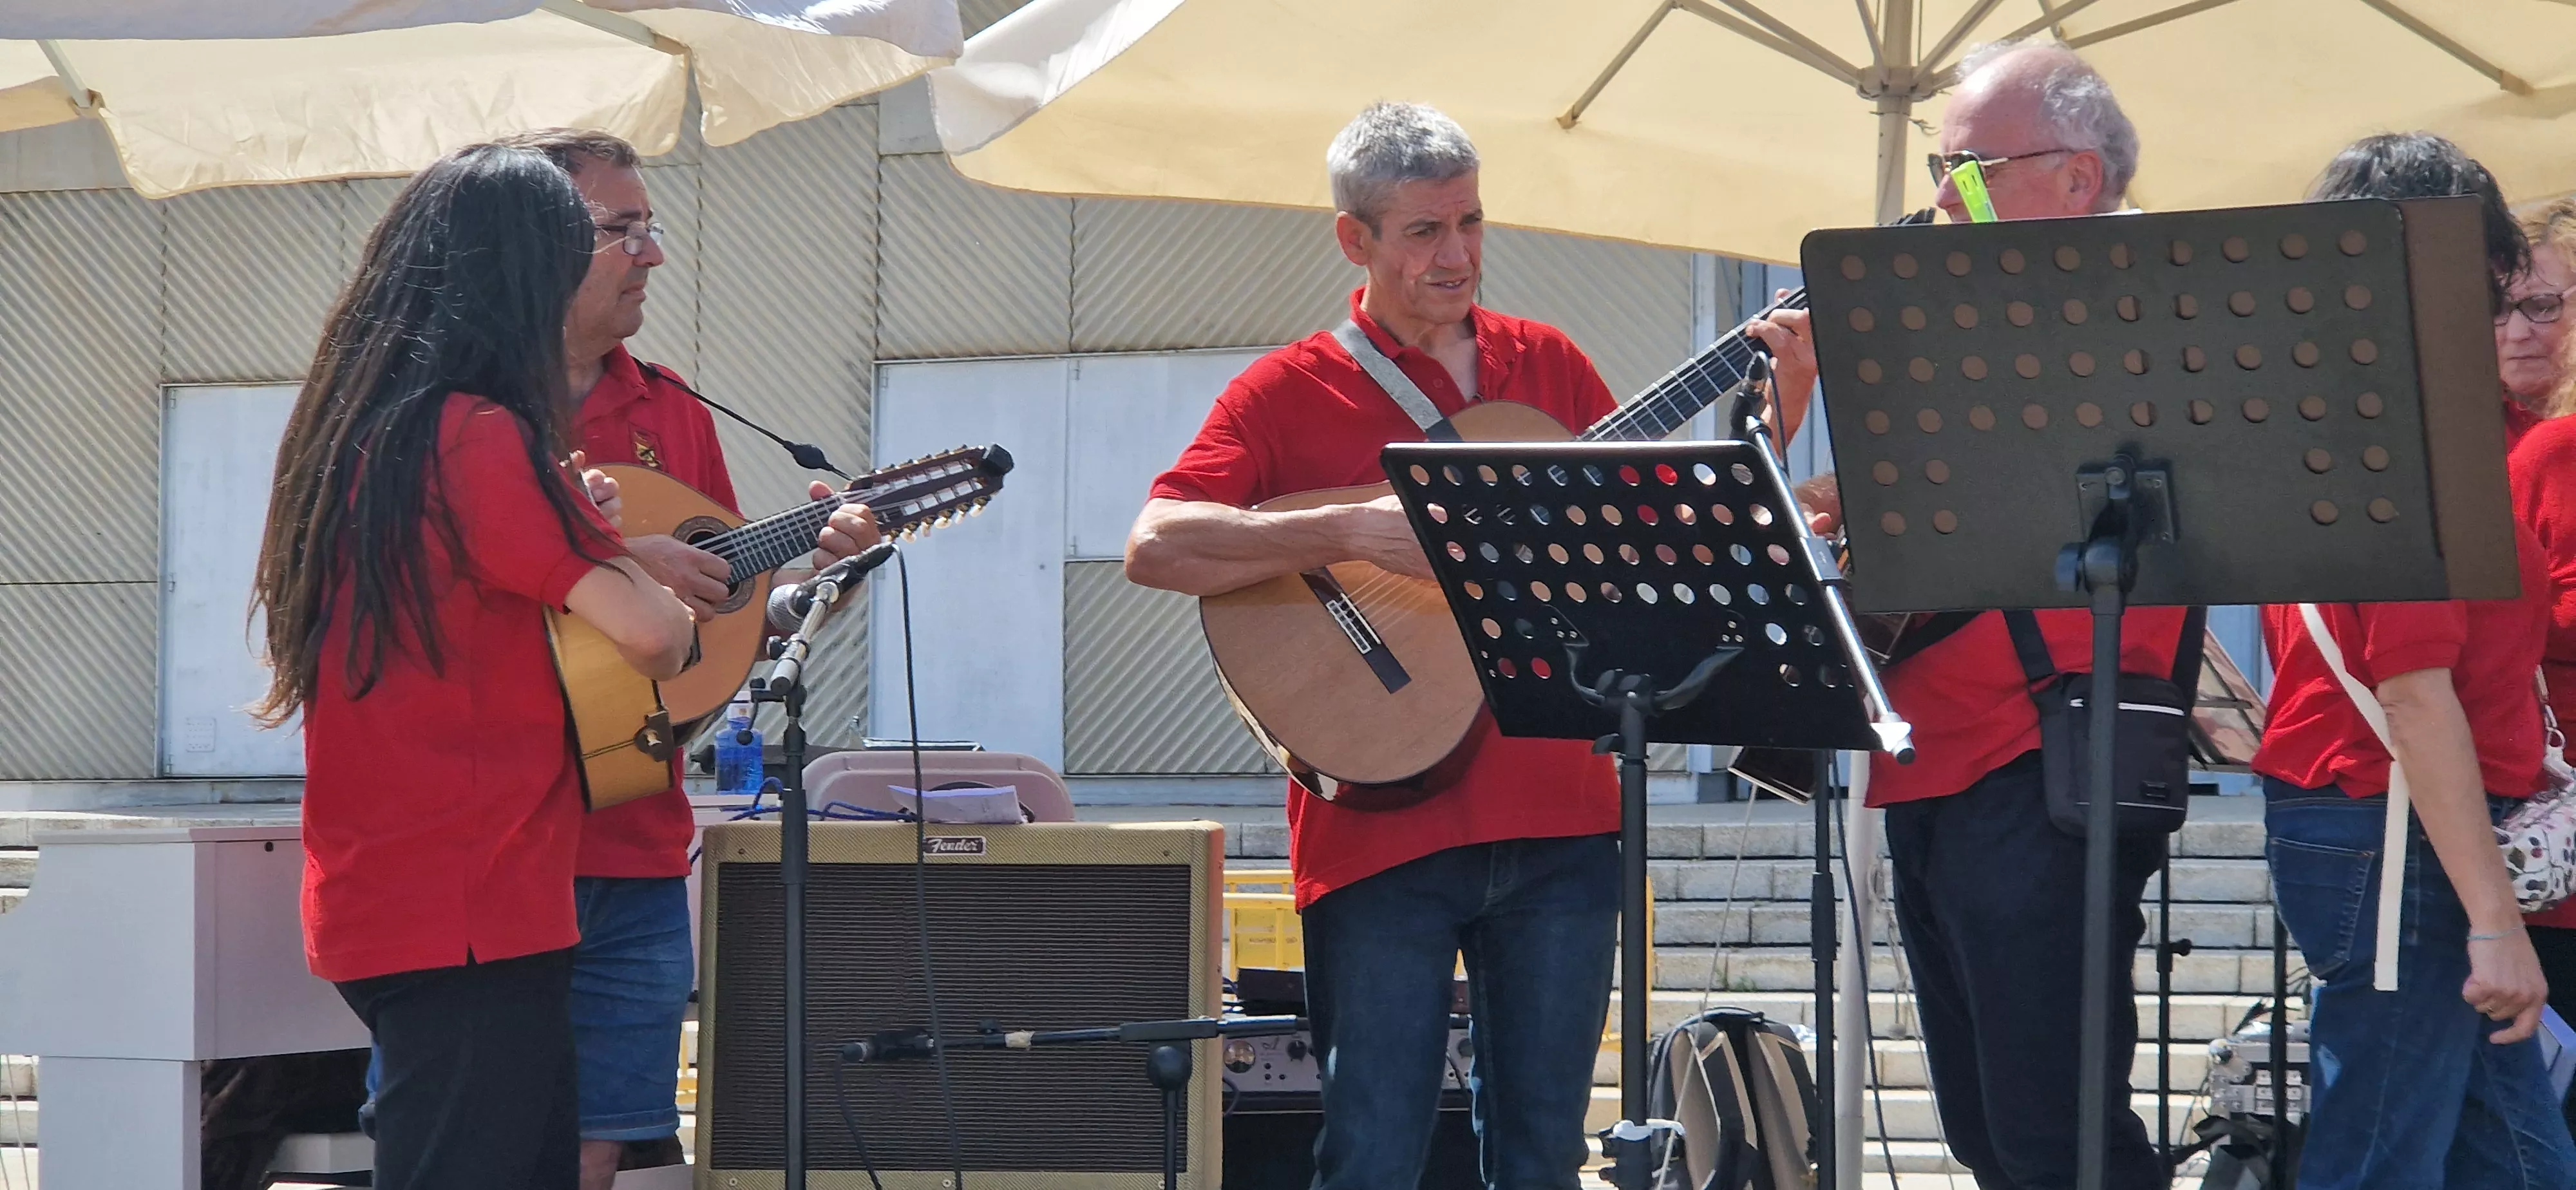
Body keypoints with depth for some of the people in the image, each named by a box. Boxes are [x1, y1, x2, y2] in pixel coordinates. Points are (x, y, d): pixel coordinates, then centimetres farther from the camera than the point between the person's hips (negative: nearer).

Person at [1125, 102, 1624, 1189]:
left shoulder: (1547, 366, 13)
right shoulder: (1290, 392, 0)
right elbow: (1155, 547, -13)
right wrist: (1359, 535, -22)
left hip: (1559, 818, 4)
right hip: (1382, 831, -4)